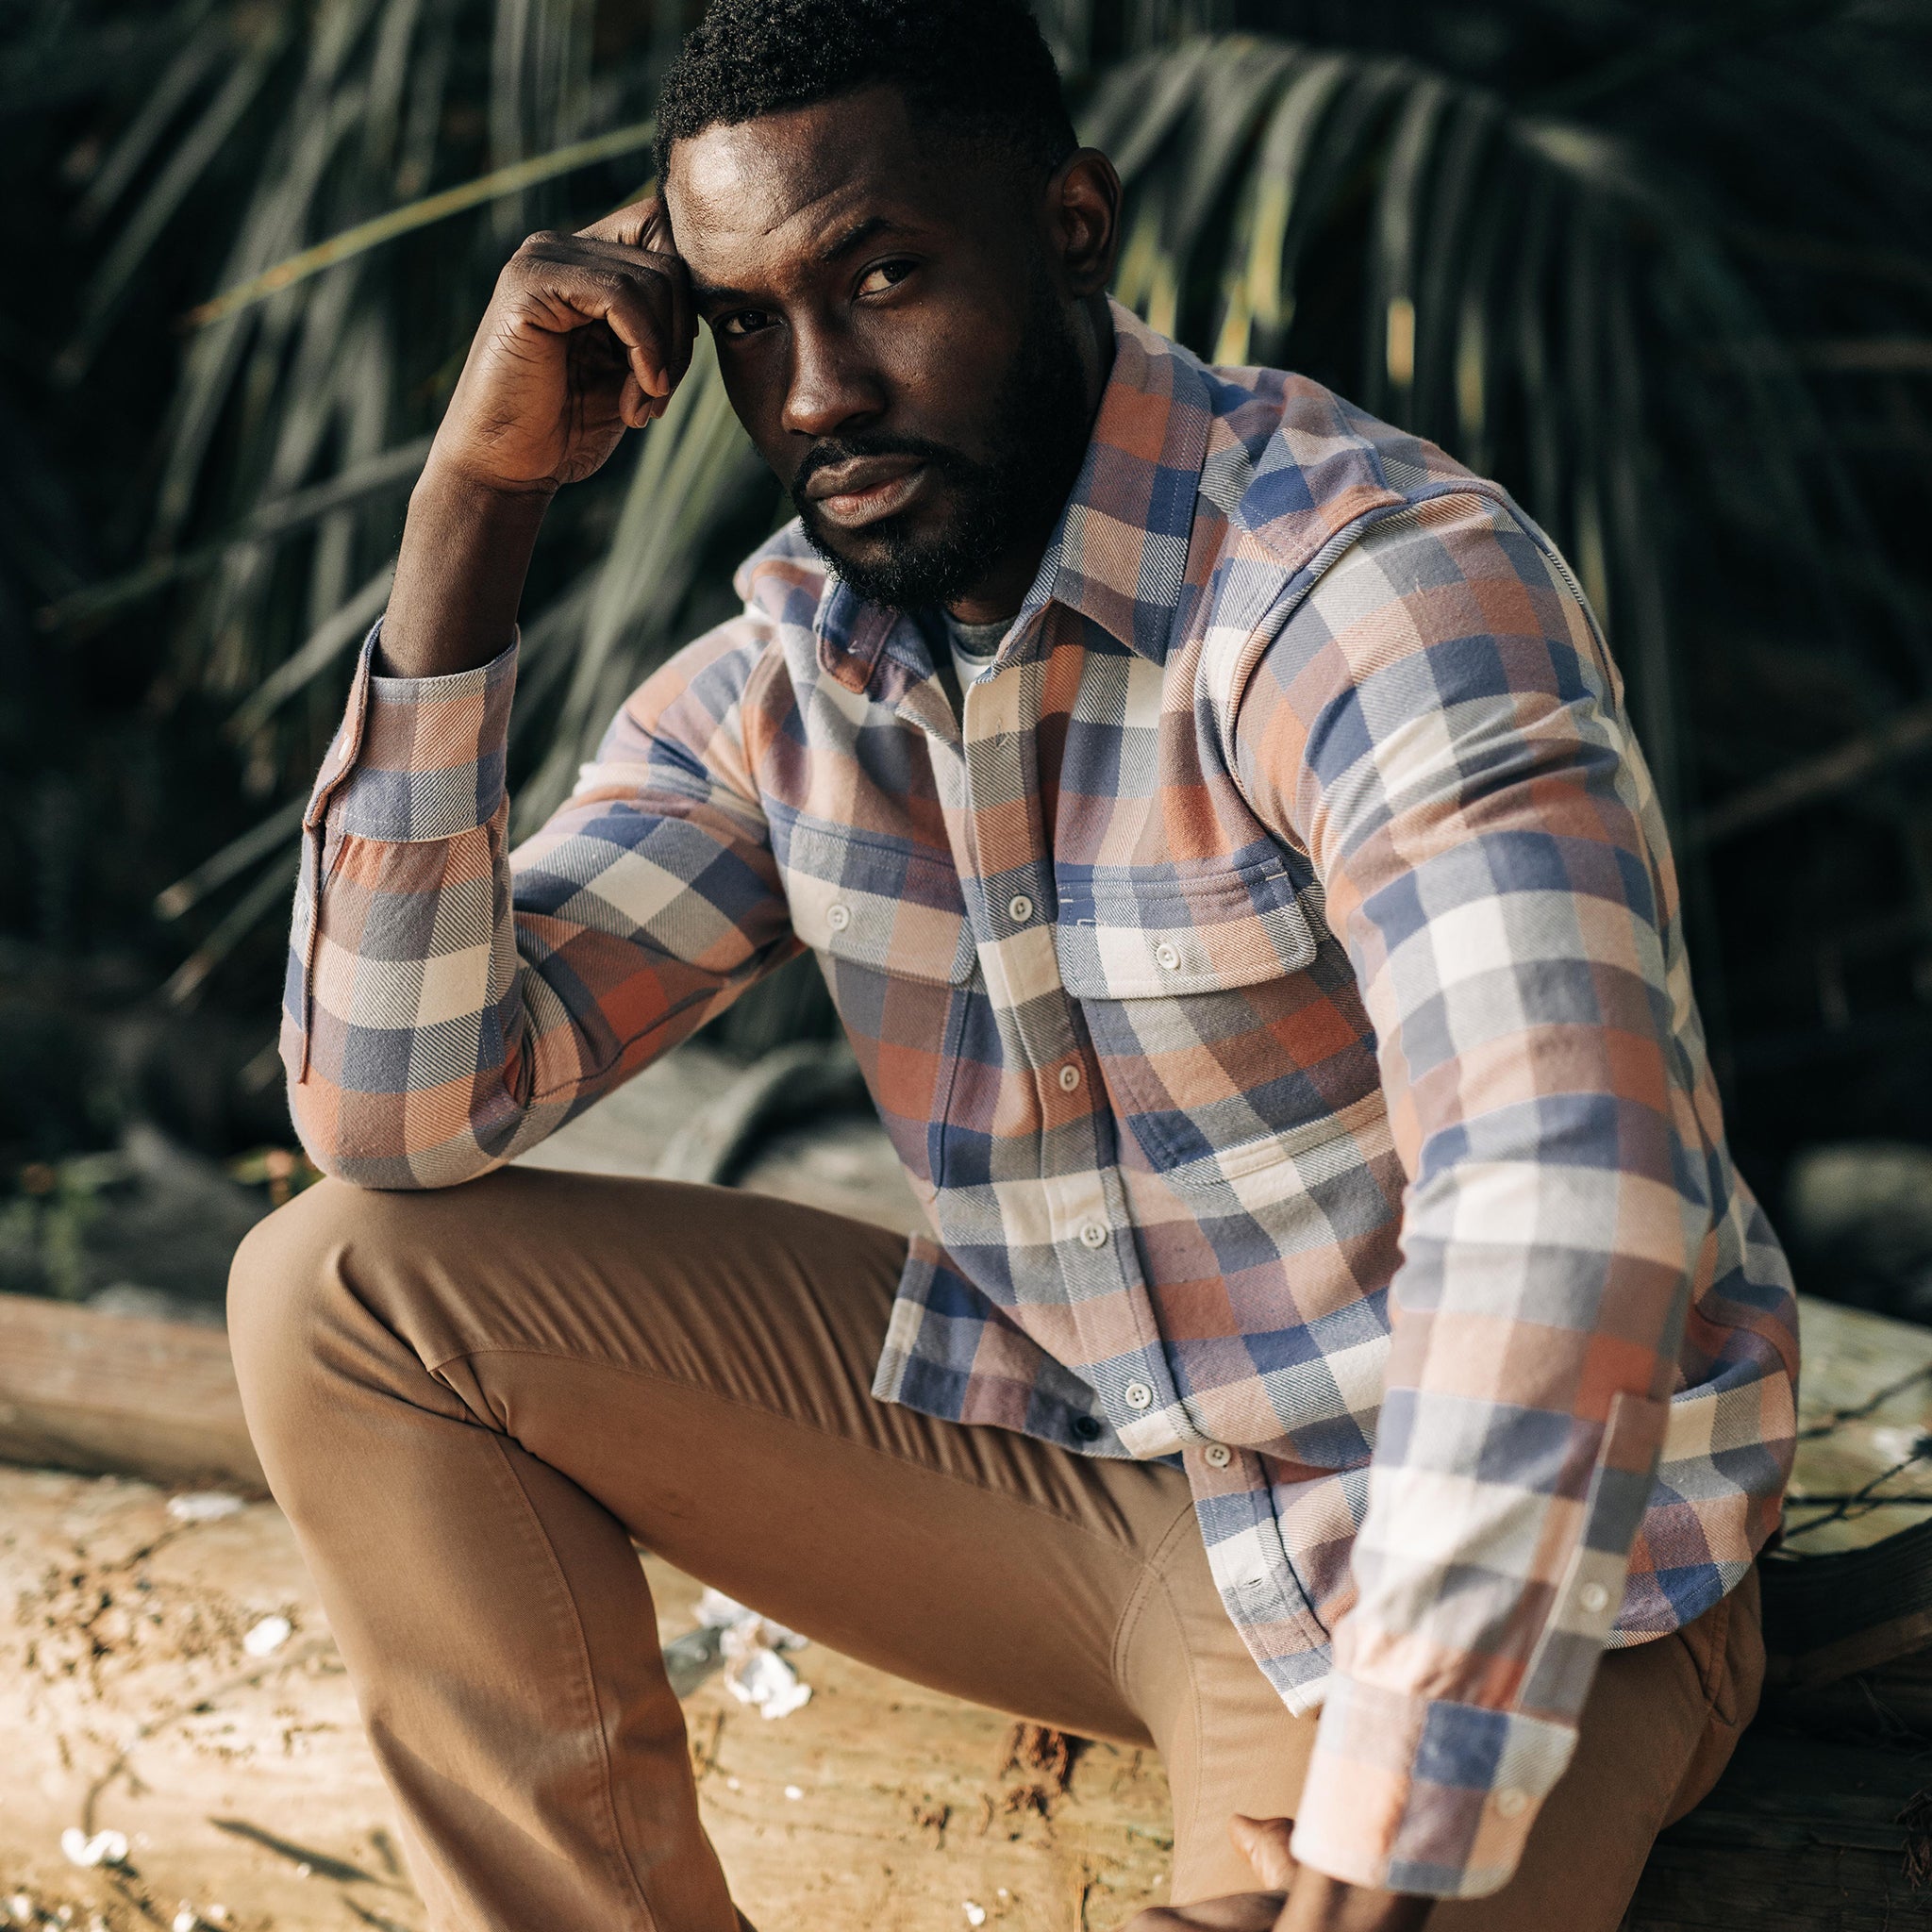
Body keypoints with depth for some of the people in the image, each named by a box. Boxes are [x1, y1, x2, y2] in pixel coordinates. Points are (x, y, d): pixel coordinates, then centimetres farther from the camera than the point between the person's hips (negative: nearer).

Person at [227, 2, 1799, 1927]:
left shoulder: (1378, 579, -23)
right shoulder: (774, 686, -1)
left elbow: (1564, 1218, -34)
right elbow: (405, 1113, -7)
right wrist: (474, 498, -13)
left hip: (1481, 1558, -6)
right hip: (1063, 1456, 6)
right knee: (343, 1286, -4)